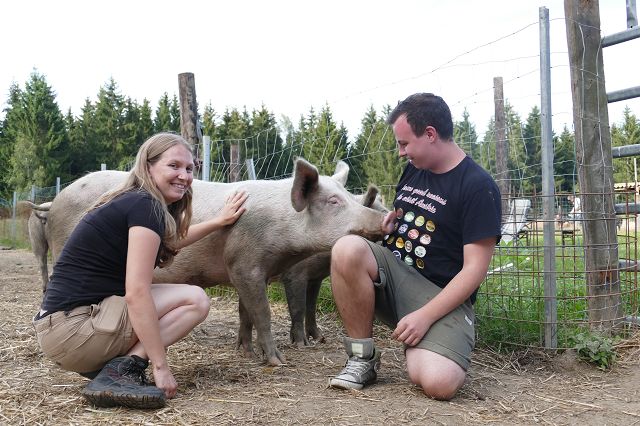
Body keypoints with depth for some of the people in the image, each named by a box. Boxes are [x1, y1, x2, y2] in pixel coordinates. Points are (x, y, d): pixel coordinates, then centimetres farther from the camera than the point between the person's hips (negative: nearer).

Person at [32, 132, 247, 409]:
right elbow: (137, 293, -22)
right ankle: (122, 369, -15)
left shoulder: (129, 201, 14)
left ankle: (100, 364, 8)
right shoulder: (146, 207, -14)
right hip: (72, 327, -9)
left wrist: (218, 222, 36)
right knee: (195, 299, -7)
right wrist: (160, 366, -19)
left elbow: (170, 240, 36)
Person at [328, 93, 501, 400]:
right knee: (347, 249, -28)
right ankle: (362, 358, -13)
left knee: (438, 383, -31)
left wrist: (425, 316, -20)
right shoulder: (413, 170, 11)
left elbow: (474, 269, -14)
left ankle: (417, 349, 6)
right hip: (392, 274, 6)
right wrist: (391, 222, 5)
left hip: (441, 297, -5)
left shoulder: (478, 187, -10)